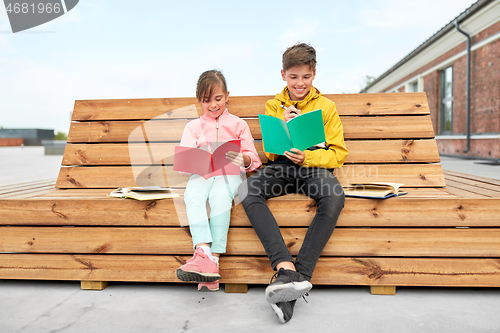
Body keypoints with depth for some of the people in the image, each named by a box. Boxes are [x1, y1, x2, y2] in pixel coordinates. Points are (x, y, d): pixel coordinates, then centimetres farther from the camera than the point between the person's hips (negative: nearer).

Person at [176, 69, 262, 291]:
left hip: (230, 173, -1)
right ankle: (203, 253, -48)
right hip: (201, 173, 2)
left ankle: (214, 258, -39)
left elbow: (253, 160, 10)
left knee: (220, 196, -37)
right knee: (192, 194, -35)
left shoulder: (238, 124, 19)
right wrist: (195, 162, -16)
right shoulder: (193, 127, 22)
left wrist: (244, 159, -15)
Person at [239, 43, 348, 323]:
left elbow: (339, 153, 4)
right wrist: (283, 126, -6)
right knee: (247, 191, -32)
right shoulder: (273, 106, 15)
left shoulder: (326, 106, 11)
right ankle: (286, 268, -41)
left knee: (335, 197, -37)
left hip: (315, 165, -1)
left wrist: (308, 157, -15)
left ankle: (300, 274, -35)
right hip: (281, 166, 2)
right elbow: (270, 153, 12)